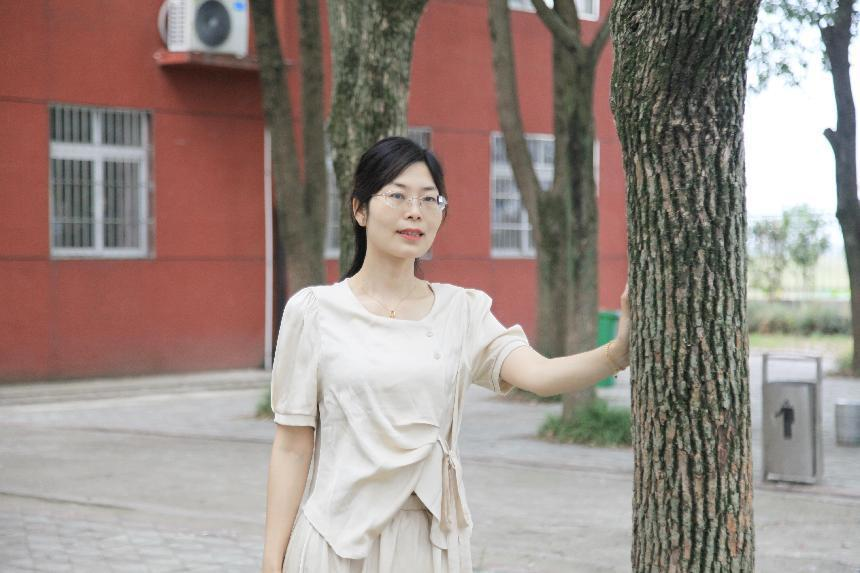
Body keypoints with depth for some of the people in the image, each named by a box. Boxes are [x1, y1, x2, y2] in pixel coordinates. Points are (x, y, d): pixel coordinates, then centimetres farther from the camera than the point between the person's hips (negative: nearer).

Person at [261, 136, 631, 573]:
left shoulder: (462, 310, 2)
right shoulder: (314, 310, -4)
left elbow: (540, 375, -14)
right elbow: (292, 445, -4)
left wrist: (617, 353, -32)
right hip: (337, 537, -2)